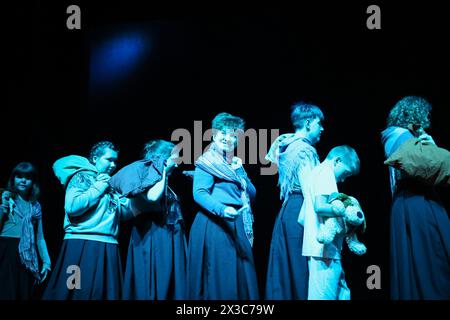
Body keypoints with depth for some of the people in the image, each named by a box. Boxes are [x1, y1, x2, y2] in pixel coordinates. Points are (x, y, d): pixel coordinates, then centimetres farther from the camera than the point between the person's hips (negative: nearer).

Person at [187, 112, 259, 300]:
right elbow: (199, 193, -15)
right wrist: (222, 210, -29)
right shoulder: (207, 162, -2)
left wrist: (239, 171, 1)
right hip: (215, 225, -7)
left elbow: (252, 193, 16)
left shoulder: (236, 163, 20)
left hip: (238, 226, 7)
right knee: (220, 276, -9)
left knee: (241, 275, 5)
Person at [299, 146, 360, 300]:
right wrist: (342, 210, -9)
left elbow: (302, 219, 23)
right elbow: (320, 206, -18)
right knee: (325, 296, -10)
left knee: (342, 295, 10)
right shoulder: (325, 171, -3)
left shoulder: (315, 173, 26)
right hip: (325, 248, -10)